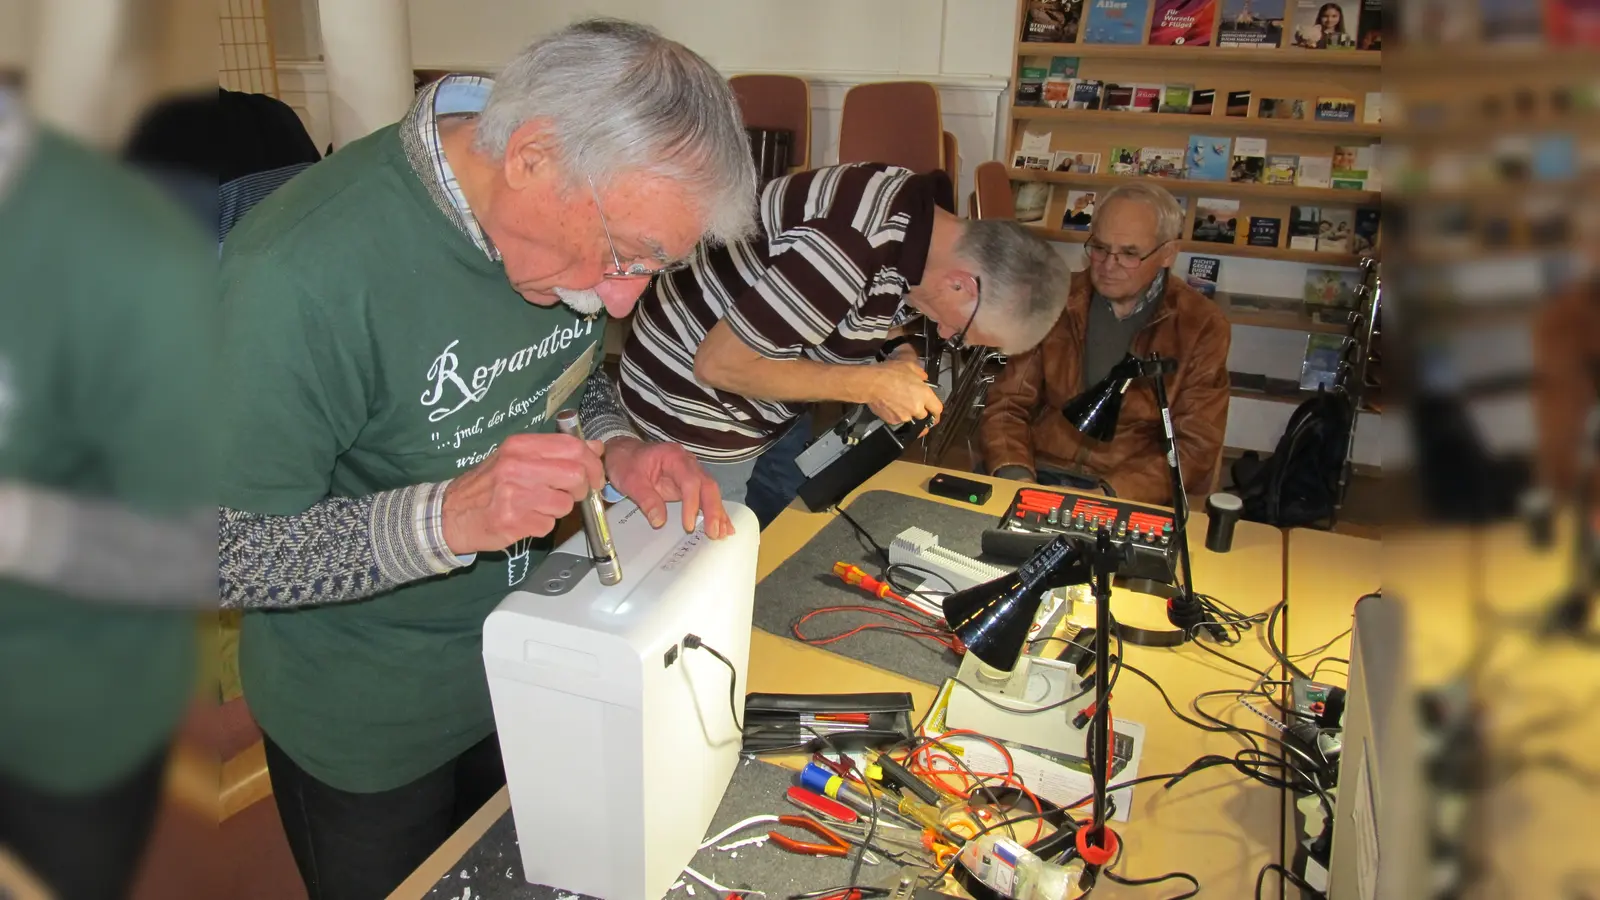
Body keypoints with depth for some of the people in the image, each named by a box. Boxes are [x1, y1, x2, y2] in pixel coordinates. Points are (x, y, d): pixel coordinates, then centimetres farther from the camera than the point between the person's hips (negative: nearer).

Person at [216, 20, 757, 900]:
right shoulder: (301, 272, -33)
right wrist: (445, 517, -39)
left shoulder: (576, 221, -13)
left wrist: (616, 448, -17)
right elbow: (218, 553, -26)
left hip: (528, 662, 5)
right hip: (366, 728, -5)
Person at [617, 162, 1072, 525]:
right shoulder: (853, 253, -36)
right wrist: (873, 385, -25)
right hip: (693, 403, -8)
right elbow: (717, 364, -30)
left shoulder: (921, 207, -8)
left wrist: (899, 359, -9)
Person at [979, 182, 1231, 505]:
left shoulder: (1201, 326, -1)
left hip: (1132, 497, -2)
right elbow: (1008, 403, 6)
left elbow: (1193, 447, -6)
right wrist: (1014, 476, -14)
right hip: (1037, 475, 2)